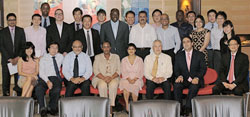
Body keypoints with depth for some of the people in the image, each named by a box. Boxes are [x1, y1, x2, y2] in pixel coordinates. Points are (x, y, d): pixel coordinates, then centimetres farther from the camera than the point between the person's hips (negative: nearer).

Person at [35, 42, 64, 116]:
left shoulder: (60, 57, 17)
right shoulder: (43, 59, 9)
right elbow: (41, 73, -2)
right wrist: (47, 81, -19)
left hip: (56, 77, 1)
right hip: (44, 78, -1)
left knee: (57, 89, -33)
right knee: (38, 88, -33)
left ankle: (51, 107, -16)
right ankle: (42, 108, -25)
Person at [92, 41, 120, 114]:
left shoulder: (116, 57, 14)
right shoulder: (97, 57, 13)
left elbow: (118, 70, 4)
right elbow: (95, 70, 2)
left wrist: (111, 77, -15)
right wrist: (104, 78, -16)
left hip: (113, 78, 0)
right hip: (100, 78, 0)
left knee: (113, 85, -35)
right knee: (102, 85, -35)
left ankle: (111, 107, -30)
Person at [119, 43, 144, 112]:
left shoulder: (139, 60, 8)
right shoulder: (124, 60, 11)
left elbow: (141, 72, 2)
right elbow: (123, 72, 4)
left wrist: (134, 79, -15)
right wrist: (129, 79, -14)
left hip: (137, 79, 0)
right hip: (126, 79, 1)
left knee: (135, 86, -34)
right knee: (125, 86, -33)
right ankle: (127, 105, -26)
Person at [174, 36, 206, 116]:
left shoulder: (199, 55, 7)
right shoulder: (178, 56, 13)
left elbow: (203, 69, 0)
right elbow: (176, 69, 9)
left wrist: (197, 78, -19)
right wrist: (179, 76, -15)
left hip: (195, 80, -2)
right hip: (184, 80, 2)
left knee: (194, 86, -36)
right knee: (176, 85, -30)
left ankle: (187, 108, -30)